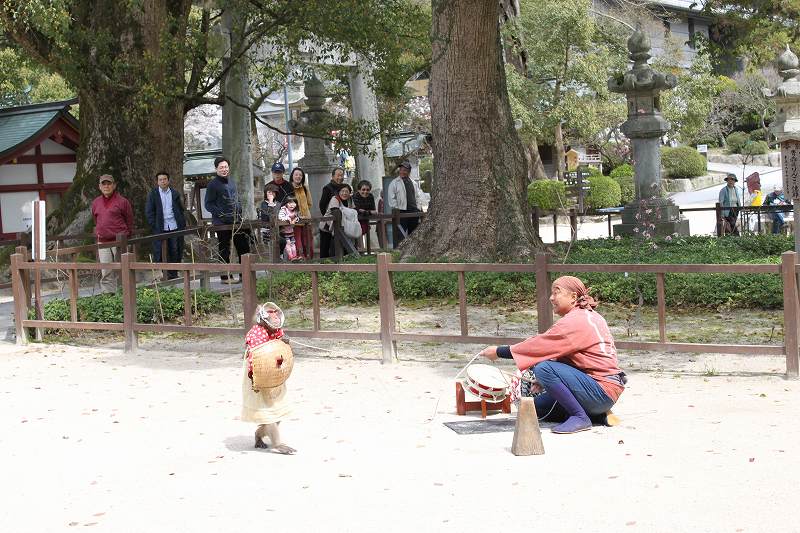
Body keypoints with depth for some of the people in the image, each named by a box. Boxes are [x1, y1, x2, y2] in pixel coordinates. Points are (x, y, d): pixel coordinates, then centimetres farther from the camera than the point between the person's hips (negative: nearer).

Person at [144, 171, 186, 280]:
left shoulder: (175, 194, 12)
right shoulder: (153, 194, 4)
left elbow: (181, 210, 15)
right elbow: (149, 212, 2)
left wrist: (183, 224, 4)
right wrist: (154, 226, -7)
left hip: (175, 226, 2)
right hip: (160, 229, -2)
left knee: (175, 252, 2)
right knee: (160, 253, -3)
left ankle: (173, 275, 11)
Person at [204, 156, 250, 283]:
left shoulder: (232, 181, 14)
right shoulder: (212, 185, -7)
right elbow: (208, 204, -8)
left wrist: (239, 211, 10)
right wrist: (221, 214, -18)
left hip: (236, 220, 7)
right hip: (222, 223, -6)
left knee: (244, 247, 6)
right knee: (224, 250, 0)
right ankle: (225, 277, 7)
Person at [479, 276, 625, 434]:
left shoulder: (576, 321, -16)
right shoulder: (587, 316, 15)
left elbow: (539, 345, -16)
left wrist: (498, 351, -8)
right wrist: (545, 382, 6)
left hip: (603, 389, -10)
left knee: (543, 368, -23)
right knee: (537, 407, 11)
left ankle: (580, 417, -14)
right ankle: (597, 413, 10)